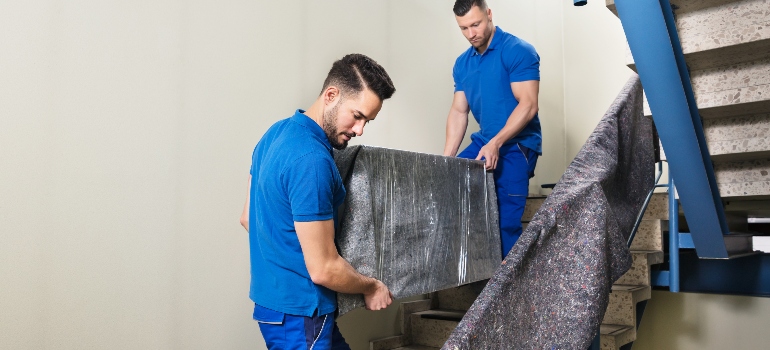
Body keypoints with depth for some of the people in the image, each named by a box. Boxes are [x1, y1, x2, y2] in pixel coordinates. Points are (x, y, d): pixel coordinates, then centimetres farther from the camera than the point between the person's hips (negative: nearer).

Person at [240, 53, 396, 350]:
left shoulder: (277, 132, 4)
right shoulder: (311, 160, -26)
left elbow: (248, 217, 14)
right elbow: (323, 269, -23)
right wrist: (371, 287, -6)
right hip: (298, 312, -9)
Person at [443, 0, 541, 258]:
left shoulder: (518, 51, -10)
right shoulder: (462, 64, 10)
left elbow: (528, 105, -17)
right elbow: (458, 112, 10)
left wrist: (496, 143, -27)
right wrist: (447, 157, 0)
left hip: (516, 146, -7)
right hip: (483, 143, 7)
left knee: (506, 221, -10)